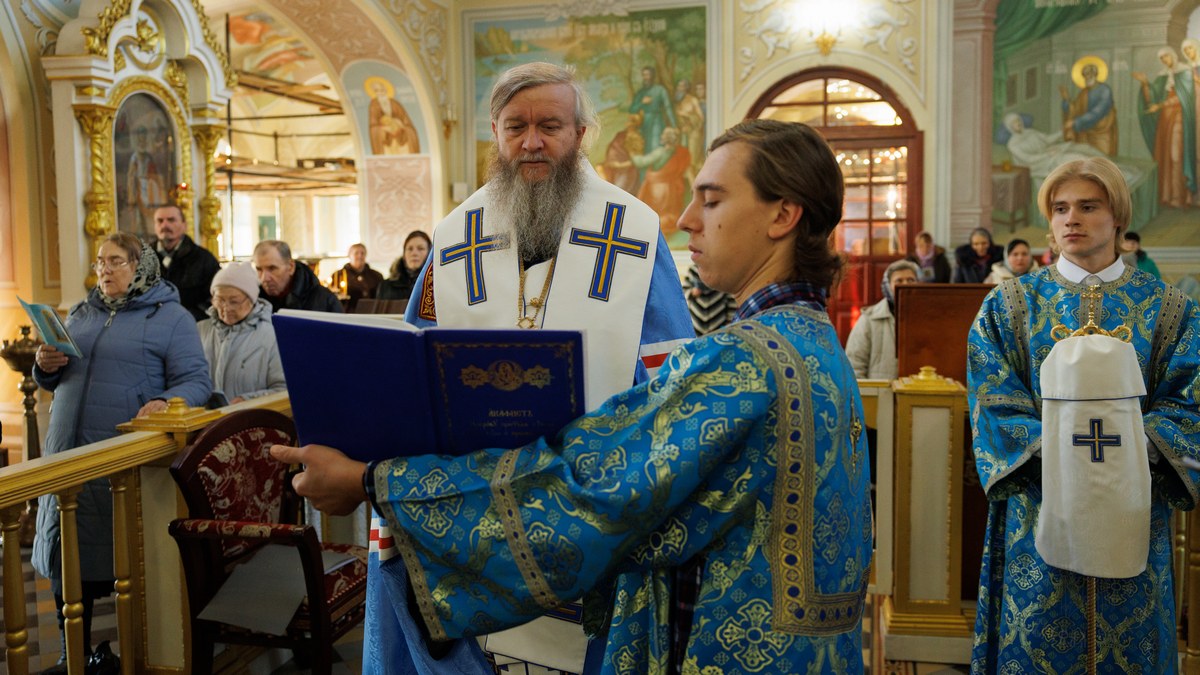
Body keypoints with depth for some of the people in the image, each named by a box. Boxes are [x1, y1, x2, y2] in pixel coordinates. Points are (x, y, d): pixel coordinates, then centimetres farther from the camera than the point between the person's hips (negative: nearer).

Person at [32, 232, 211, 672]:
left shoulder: (171, 317, -2)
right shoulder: (80, 314, 16)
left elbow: (195, 381, -10)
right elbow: (55, 383, 23)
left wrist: (166, 403, -30)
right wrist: (45, 367, 0)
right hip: (70, 454, 6)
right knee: (69, 557, 10)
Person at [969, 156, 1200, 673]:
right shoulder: (1010, 305, 4)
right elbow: (995, 403, -4)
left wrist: (1132, 444, -21)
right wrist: (1055, 445, -21)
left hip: (1133, 510, 1)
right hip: (1038, 509, -1)